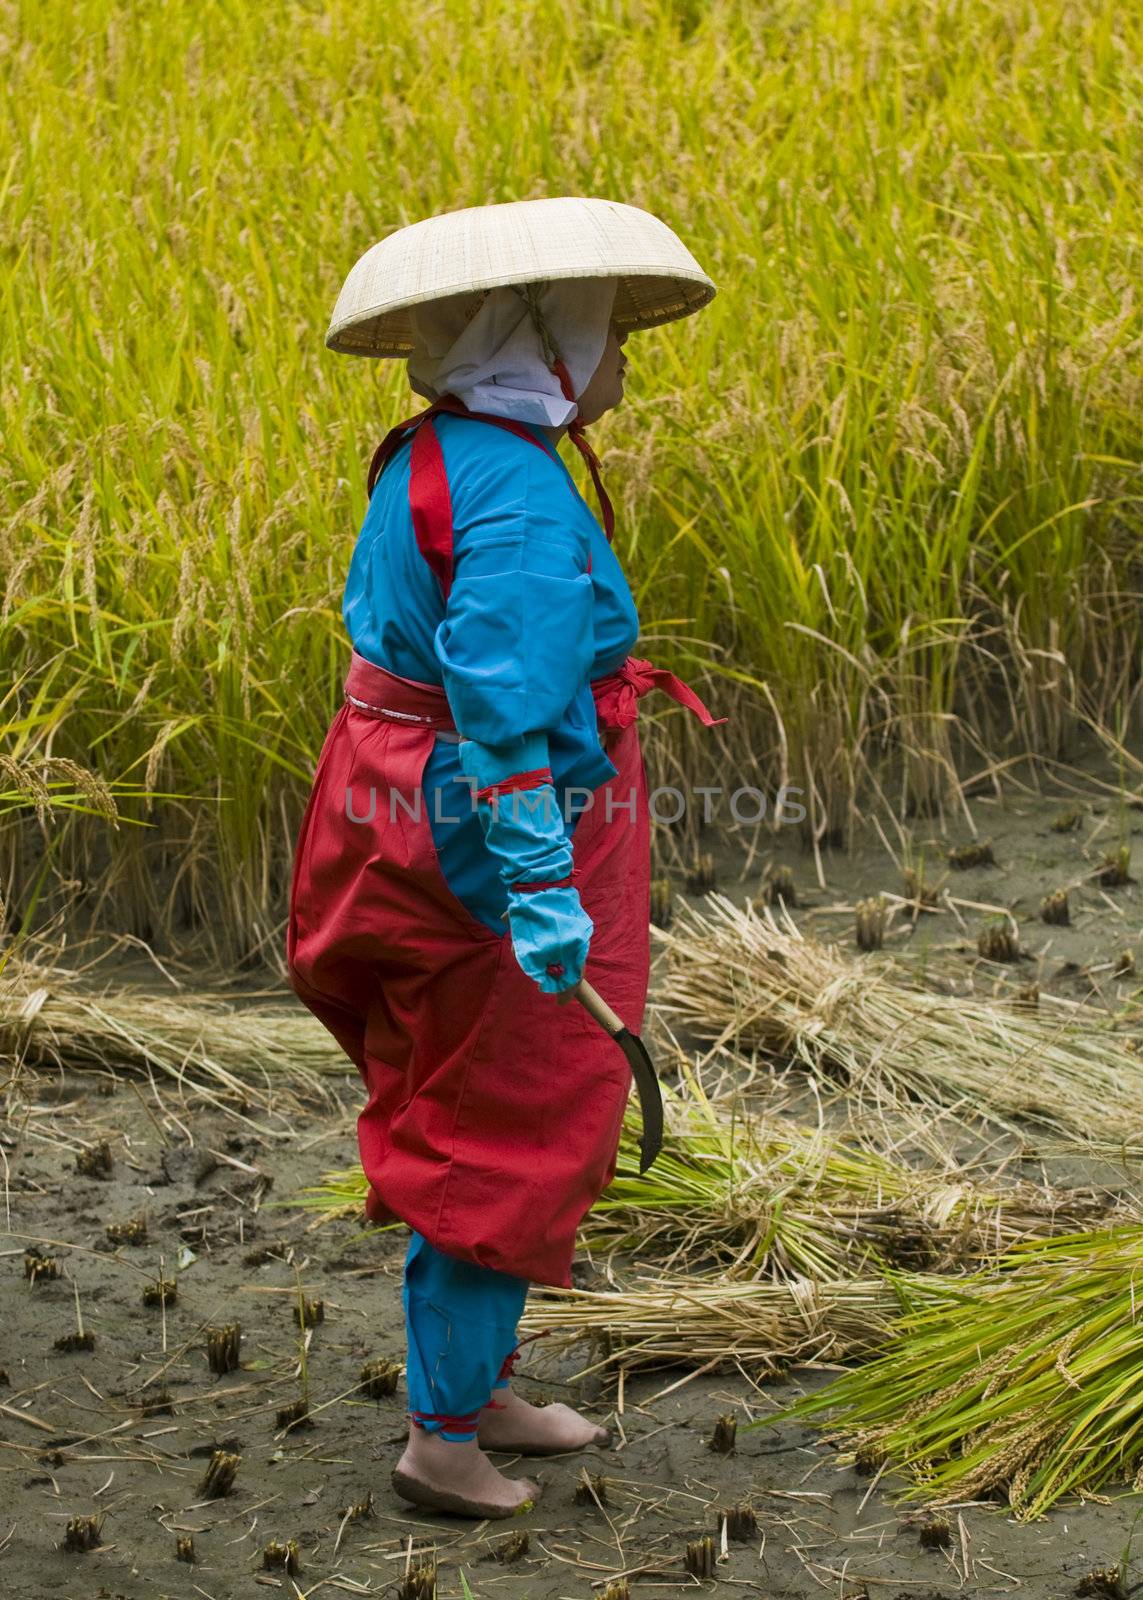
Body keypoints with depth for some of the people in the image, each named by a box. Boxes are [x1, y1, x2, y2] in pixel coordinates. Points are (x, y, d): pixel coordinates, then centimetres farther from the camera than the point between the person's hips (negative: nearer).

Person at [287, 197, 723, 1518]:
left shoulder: (427, 463, 7)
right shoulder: (520, 495, -24)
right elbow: (507, 696, -31)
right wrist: (539, 889, -33)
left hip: (415, 817, 10)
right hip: (500, 848, -10)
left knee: (472, 1124, 21)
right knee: (511, 1143, 3)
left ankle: (482, 1385, 34)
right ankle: (446, 1435, 12)